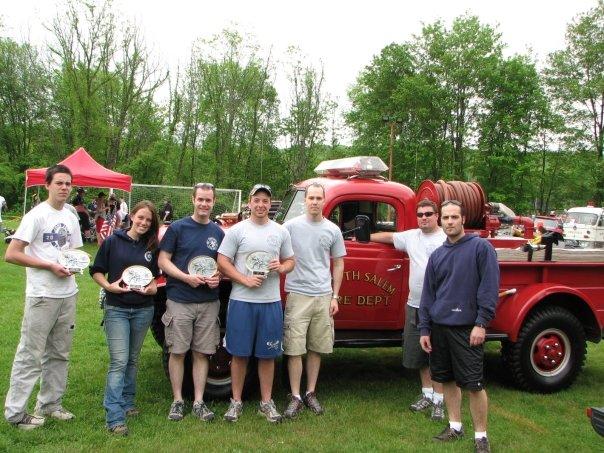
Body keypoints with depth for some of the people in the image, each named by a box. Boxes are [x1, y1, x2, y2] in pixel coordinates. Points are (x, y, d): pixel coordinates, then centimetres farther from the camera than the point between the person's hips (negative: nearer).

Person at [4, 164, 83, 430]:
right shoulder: (37, 215, -10)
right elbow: (11, 254, -15)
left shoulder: (71, 218, 11)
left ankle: (49, 405, 27)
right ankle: (15, 412, 10)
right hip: (42, 296, -7)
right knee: (31, 355, -2)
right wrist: (50, 265, -18)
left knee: (59, 354, 14)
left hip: (68, 294, 7)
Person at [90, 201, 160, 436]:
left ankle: (127, 402, 30)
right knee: (118, 361, -10)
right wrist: (109, 286, -17)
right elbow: (96, 271, 0)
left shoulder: (152, 247, 7)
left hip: (143, 310, 4)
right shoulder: (113, 241, -4)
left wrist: (153, 287, -4)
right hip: (117, 309, -4)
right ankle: (114, 418, -9)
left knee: (132, 360, 15)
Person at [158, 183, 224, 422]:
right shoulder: (177, 228, -1)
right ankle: (177, 400, 18)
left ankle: (199, 402, 16)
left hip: (209, 302, 3)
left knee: (202, 353, 7)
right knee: (178, 352, 4)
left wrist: (218, 277, -5)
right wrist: (186, 277, -18)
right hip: (180, 300, -3)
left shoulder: (218, 232, 9)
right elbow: (163, 261, -3)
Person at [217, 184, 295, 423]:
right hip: (241, 301, -2)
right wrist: (245, 280, -14)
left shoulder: (281, 232, 9)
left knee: (267, 354, 9)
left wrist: (281, 267, -8)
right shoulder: (237, 230, 0)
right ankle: (236, 401, 19)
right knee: (239, 353, 5)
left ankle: (266, 402, 21)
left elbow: (290, 261, 16)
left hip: (271, 302, 2)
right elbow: (223, 262, -3)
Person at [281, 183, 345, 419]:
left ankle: (311, 393, 23)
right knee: (294, 349, -1)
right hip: (297, 295, -2)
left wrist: (335, 296, 7)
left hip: (323, 296, 3)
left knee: (316, 348, 10)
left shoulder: (333, 230, 7)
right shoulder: (291, 226, -1)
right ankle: (295, 397, 10)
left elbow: (338, 264, 11)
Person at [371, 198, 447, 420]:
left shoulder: (447, 240, -8)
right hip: (414, 305, 6)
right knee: (419, 353, 14)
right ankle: (427, 394, 29)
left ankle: (438, 401, 11)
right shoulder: (411, 236, 9)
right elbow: (389, 237, 24)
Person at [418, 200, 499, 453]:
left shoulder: (480, 247, -6)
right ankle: (455, 426, 28)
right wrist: (424, 330, 9)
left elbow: (490, 287, -10)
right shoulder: (437, 255, 11)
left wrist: (481, 324, -15)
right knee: (447, 379, 13)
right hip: (439, 327, 6)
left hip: (467, 328, -5)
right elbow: (428, 294, 12)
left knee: (474, 383, -1)